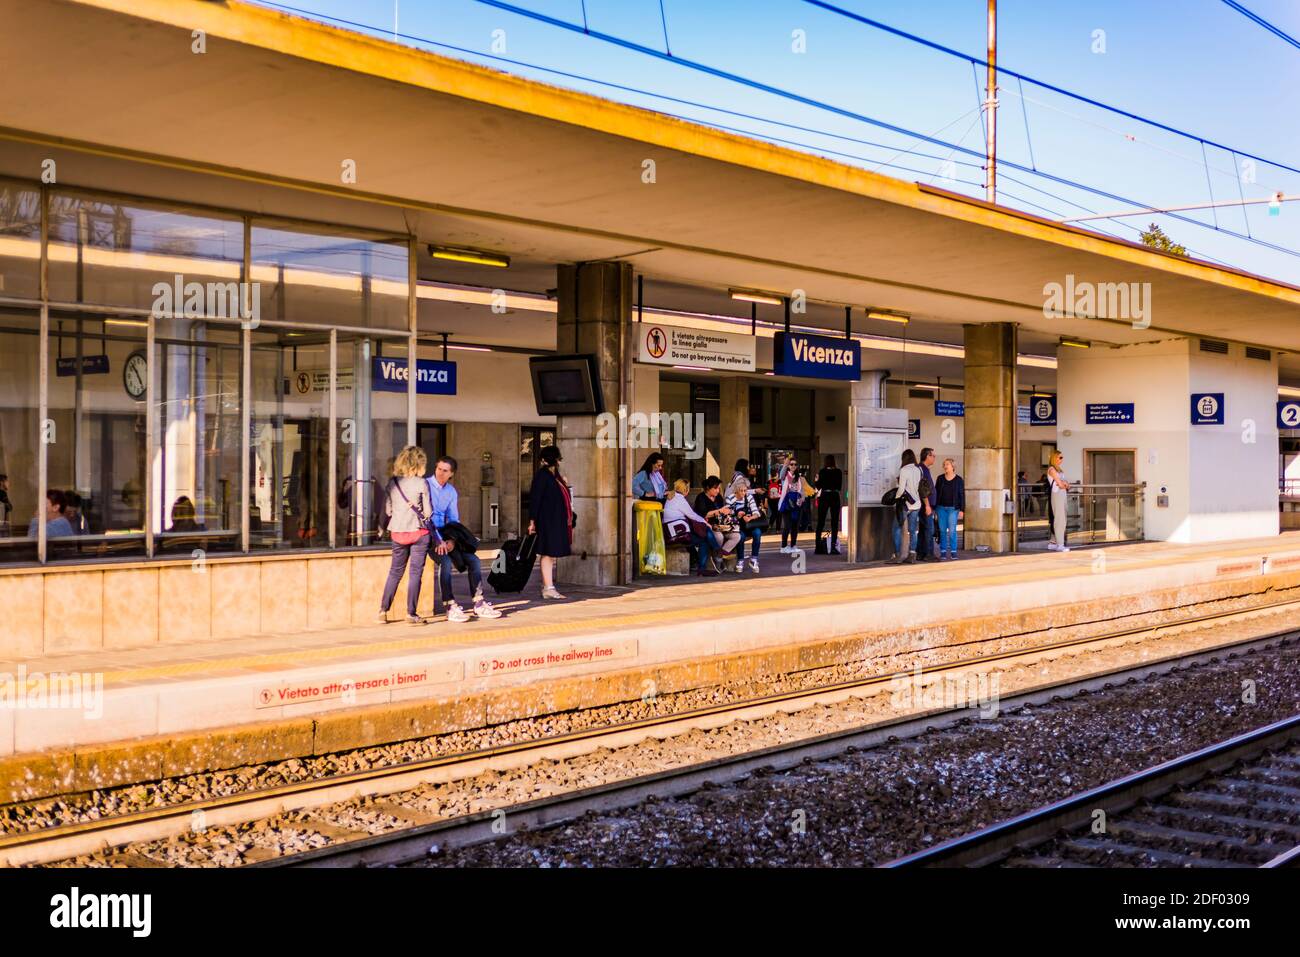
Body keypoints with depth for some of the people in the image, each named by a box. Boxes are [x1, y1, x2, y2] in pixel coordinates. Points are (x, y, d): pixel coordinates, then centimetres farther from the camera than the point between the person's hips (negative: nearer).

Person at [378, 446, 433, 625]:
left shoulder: (391, 483, 2)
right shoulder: (421, 483, -8)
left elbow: (387, 510, 6)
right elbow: (427, 512, -6)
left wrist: (383, 528, 23)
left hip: (398, 533, 4)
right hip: (418, 532, -4)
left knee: (395, 572, 15)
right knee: (416, 572, 2)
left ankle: (383, 610, 12)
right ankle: (411, 613, 1)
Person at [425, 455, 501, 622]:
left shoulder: (451, 492, 12)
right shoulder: (426, 485, -9)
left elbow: (453, 519, 12)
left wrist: (451, 539, -8)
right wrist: (438, 540, -22)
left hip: (444, 534, 7)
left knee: (473, 560, -3)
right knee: (445, 562, -30)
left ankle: (478, 604, 2)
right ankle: (450, 608, -27)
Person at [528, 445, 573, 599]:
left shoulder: (554, 475, 15)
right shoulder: (542, 475, -11)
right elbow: (534, 498, -15)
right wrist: (533, 521, -16)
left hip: (557, 521, 9)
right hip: (547, 521, -9)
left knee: (552, 554, 11)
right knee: (549, 553, -7)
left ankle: (547, 587, 16)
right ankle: (548, 588, -6)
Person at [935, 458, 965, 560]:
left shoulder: (958, 480, 2)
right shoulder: (940, 479, 8)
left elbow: (962, 495, 2)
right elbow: (936, 493, 10)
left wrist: (962, 510, -3)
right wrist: (934, 507, 5)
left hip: (953, 508, -3)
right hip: (941, 508, 3)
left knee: (952, 530, -6)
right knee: (942, 530, 2)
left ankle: (953, 552, 2)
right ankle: (943, 552, 7)